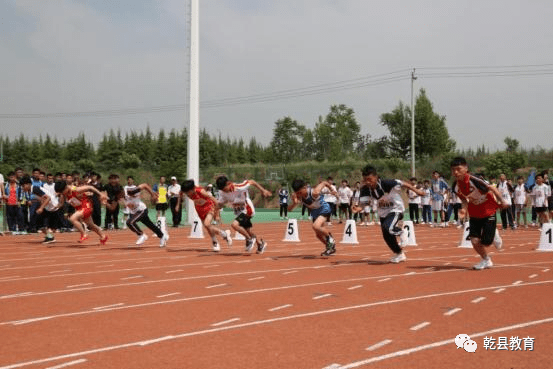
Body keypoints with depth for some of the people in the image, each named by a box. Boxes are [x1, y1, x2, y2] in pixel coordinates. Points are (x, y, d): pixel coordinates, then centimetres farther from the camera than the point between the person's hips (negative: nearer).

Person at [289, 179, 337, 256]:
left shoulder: (314, 192, -35)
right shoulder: (298, 197, -21)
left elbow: (324, 183, -18)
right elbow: (289, 209, -20)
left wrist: (332, 189, 1)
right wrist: (294, 203, -42)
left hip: (324, 209, -7)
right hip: (314, 212, 7)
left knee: (316, 226, -30)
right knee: (319, 235, 12)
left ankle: (330, 238, -4)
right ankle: (330, 247, 37)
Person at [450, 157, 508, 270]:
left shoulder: (473, 180, -29)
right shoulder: (455, 187, -12)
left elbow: (491, 188, -17)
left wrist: (502, 201, -12)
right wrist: (464, 208, -14)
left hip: (488, 212, -4)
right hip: (474, 215, 4)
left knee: (485, 242, -6)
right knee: (474, 241, -8)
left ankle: (494, 235, 32)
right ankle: (486, 260, 19)